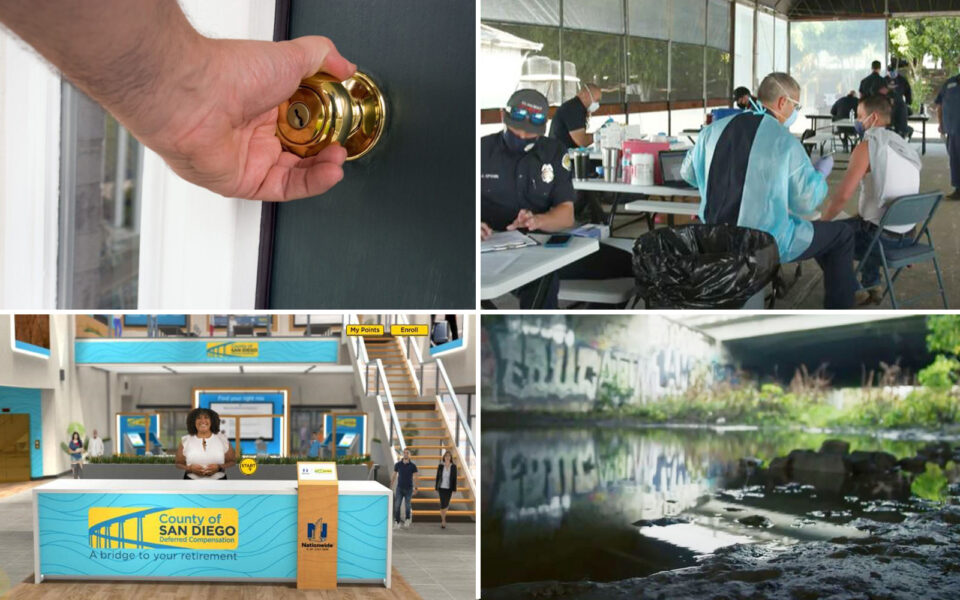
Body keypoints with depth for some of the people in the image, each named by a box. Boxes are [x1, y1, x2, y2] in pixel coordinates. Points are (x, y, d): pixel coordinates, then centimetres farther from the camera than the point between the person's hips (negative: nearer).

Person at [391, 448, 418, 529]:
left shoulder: (412, 466, -5)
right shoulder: (398, 464, 0)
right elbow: (394, 476, 8)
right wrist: (391, 487, 6)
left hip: (409, 489, -1)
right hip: (399, 488, 1)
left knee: (408, 505, 10)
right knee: (397, 505, -9)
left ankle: (407, 520, 32)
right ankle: (397, 522, -7)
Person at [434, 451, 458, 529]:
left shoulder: (453, 467, -5)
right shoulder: (440, 466, -5)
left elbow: (455, 478, -3)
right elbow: (437, 477, 0)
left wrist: (454, 490, -6)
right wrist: (436, 488, 0)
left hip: (449, 488, 2)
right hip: (441, 487, -2)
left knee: (446, 504, 13)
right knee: (442, 504, -11)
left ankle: (443, 517, 42)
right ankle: (443, 522, -5)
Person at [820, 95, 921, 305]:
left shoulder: (867, 147, -15)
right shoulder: (904, 145, 9)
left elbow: (842, 195, -21)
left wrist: (823, 220, -5)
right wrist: (861, 214, 25)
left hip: (884, 237, -8)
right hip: (908, 234, 8)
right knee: (858, 225, 35)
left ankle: (854, 290, 13)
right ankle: (872, 285, 33)